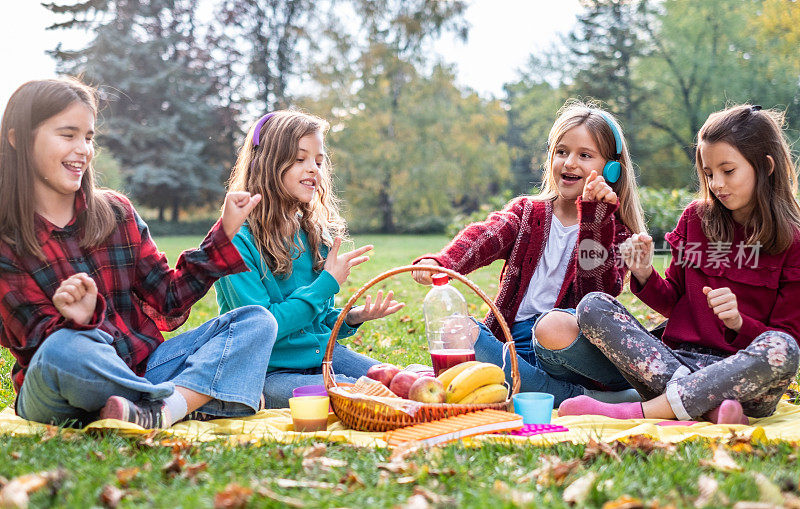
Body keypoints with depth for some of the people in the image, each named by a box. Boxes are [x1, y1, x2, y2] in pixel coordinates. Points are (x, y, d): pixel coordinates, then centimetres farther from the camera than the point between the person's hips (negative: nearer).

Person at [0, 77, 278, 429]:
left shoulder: (116, 212, 11)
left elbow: (169, 300, 10)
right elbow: (37, 340, -9)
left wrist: (225, 232, 4)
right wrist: (75, 319, -31)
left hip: (144, 367, 6)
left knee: (256, 322, -8)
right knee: (64, 350, -39)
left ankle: (157, 414, -32)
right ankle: (192, 398, -17)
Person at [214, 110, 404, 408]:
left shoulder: (317, 235, 11)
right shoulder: (237, 240, -12)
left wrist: (351, 318, -5)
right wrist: (327, 283, -13)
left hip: (325, 354, 7)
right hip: (268, 371, -6)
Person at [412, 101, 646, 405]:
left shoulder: (614, 228, 8)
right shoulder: (527, 211, 16)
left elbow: (599, 291, -10)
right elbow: (486, 236, -7)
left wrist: (593, 217, -16)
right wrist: (440, 262, -28)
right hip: (519, 350, 4)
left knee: (554, 325, -37)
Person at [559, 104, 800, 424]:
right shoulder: (695, 218, 10)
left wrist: (738, 322, -20)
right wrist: (645, 276, -3)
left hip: (742, 374, -3)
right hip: (677, 359, 4)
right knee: (593, 305, -16)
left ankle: (643, 410, -32)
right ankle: (706, 407, -30)